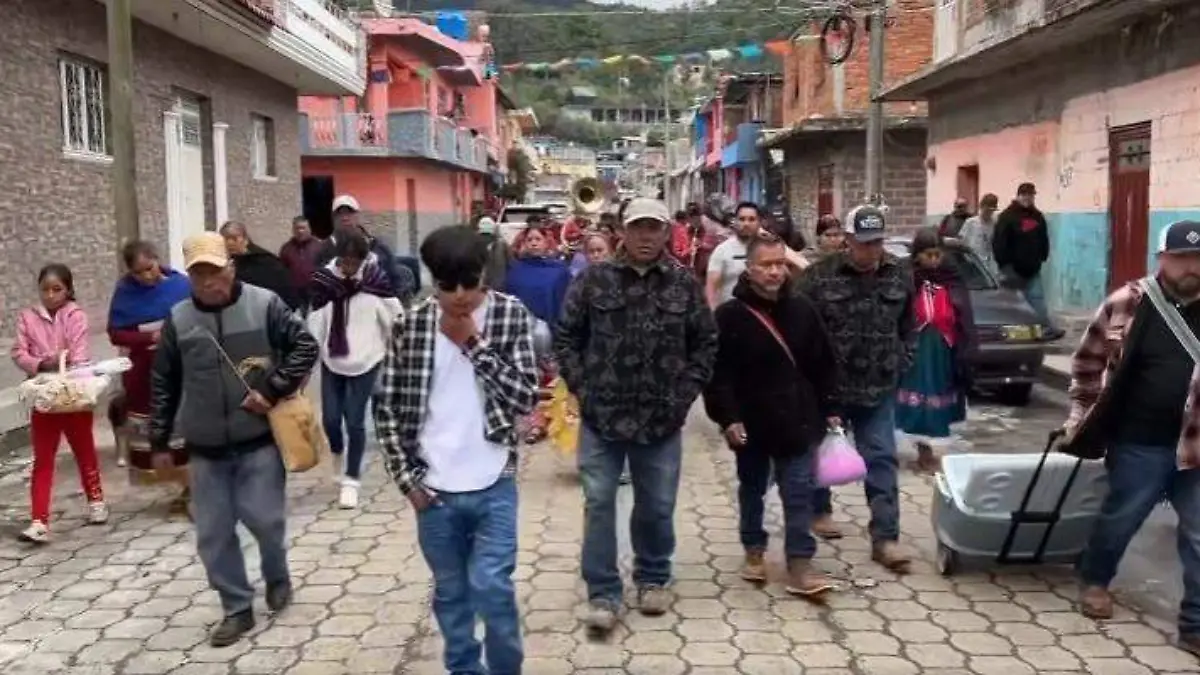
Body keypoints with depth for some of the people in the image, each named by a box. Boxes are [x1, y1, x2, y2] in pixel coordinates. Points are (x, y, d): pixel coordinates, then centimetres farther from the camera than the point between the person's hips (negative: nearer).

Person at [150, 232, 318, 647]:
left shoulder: (263, 304, -6)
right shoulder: (178, 319, 3)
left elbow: (305, 347, -5)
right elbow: (164, 383, 10)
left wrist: (272, 390, -14)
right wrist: (159, 438, 10)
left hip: (258, 441, -3)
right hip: (204, 448, 3)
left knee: (263, 519, -4)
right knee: (213, 534, 5)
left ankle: (277, 577, 28)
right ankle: (237, 609, 21)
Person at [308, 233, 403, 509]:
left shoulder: (375, 279, -9)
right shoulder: (323, 279, -6)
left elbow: (394, 317, -4)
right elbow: (315, 322, -3)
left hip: (365, 361, -2)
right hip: (332, 360, 2)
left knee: (355, 421, -1)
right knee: (330, 418, 3)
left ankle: (351, 480, 13)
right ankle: (338, 452, 39)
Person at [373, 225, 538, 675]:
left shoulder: (511, 315, -5)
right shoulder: (410, 326, -2)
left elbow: (525, 398, -12)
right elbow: (386, 407, 3)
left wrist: (474, 344, -17)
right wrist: (406, 477, -2)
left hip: (493, 486, -2)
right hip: (434, 489, 2)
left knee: (491, 586, -5)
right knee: (451, 592, 14)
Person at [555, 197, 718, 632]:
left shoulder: (685, 285, 2)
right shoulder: (594, 280, -3)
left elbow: (707, 344, 8)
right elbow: (565, 337, 3)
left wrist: (686, 392, 0)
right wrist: (581, 387, -4)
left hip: (662, 418, 1)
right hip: (601, 415, -1)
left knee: (657, 506, 13)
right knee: (599, 504, 3)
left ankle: (653, 579, 35)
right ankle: (602, 593, 16)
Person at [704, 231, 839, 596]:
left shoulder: (802, 309, 1)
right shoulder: (729, 316, -10)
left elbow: (823, 365, 7)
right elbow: (718, 373, -11)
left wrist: (829, 410, 5)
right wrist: (727, 418, -16)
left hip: (797, 420, 2)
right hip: (751, 422, -2)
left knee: (799, 493, 2)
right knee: (752, 490, 16)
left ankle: (800, 564, 7)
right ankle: (754, 550, 33)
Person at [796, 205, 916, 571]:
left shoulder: (900, 274, 1)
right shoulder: (819, 276, -12)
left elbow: (909, 325, 14)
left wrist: (902, 361, 6)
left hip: (880, 388, 2)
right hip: (828, 385, -2)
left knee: (881, 460, 0)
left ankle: (885, 537, 4)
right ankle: (819, 510, 39)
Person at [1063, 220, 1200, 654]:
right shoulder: (1128, 305, -6)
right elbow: (1088, 361, 2)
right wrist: (1084, 414, 1)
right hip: (1139, 442, -2)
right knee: (1119, 519, 15)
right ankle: (1095, 580, 41)